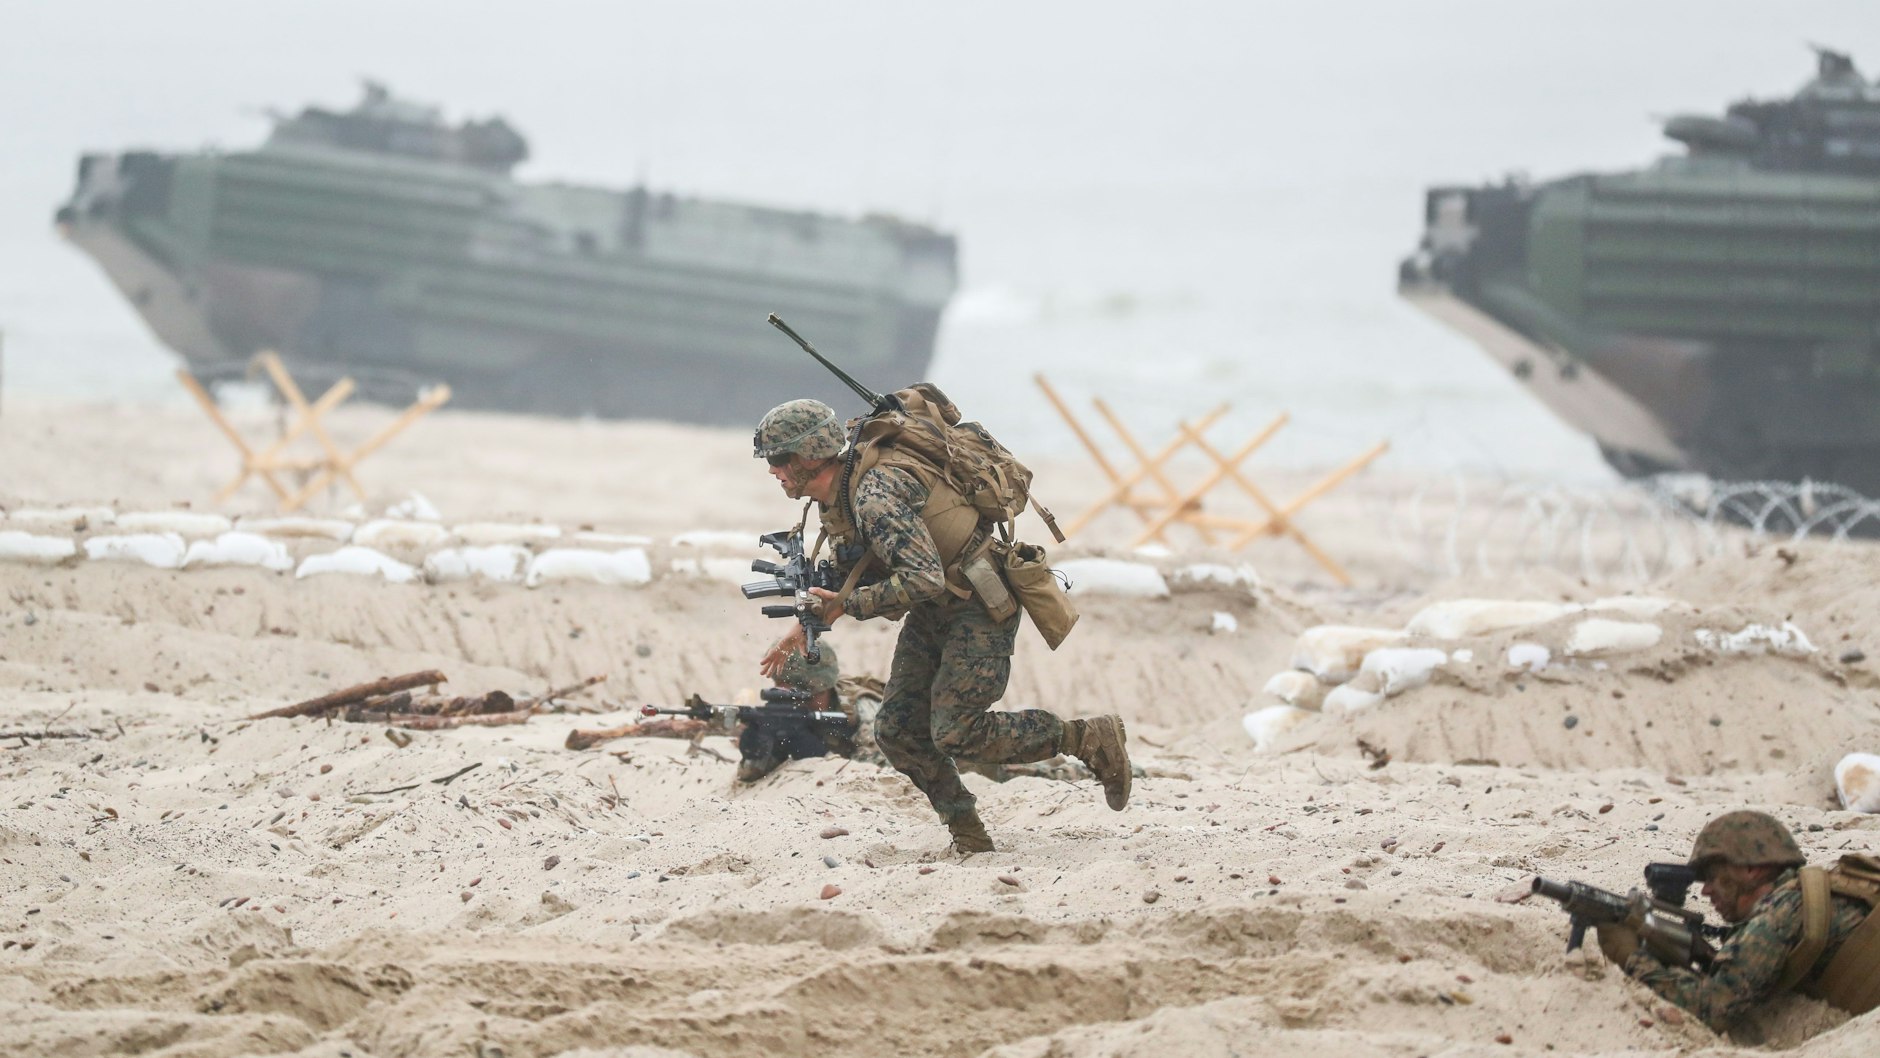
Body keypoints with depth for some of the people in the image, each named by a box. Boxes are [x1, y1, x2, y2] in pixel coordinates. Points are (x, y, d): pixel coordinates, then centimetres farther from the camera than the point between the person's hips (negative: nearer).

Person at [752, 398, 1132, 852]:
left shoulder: (876, 494, -27)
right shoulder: (838, 499, 4)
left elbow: (923, 579, -34)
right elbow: (854, 575, 17)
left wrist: (848, 605, -28)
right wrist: (809, 622, 5)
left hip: (981, 606, -10)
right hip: (933, 613, 10)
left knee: (956, 734, -15)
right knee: (897, 730, 2)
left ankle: (1091, 739, -1)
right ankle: (968, 834, 12)